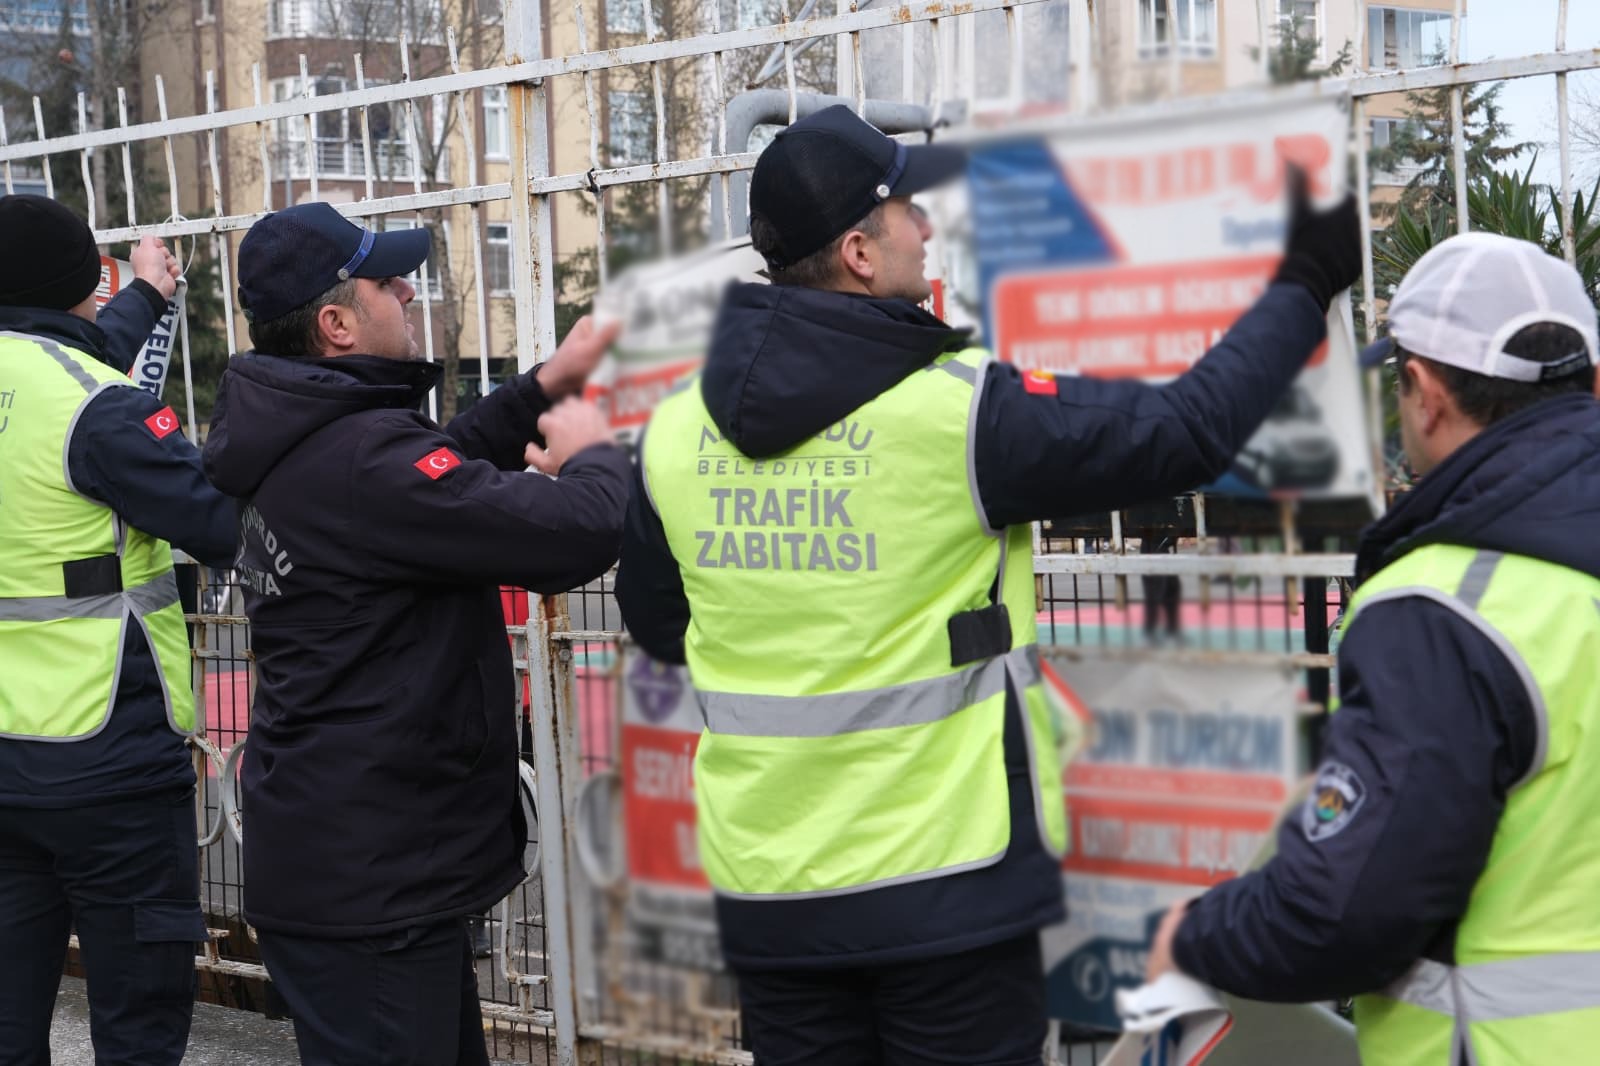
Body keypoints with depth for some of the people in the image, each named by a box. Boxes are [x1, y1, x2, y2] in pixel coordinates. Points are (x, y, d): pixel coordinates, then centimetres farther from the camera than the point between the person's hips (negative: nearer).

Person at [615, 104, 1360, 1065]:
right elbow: (1188, 430, -9)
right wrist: (1305, 291, 5)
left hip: (767, 892, 5)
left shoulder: (676, 429, 0)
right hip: (946, 886, -4)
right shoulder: (958, 412, -16)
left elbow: (656, 623, 14)